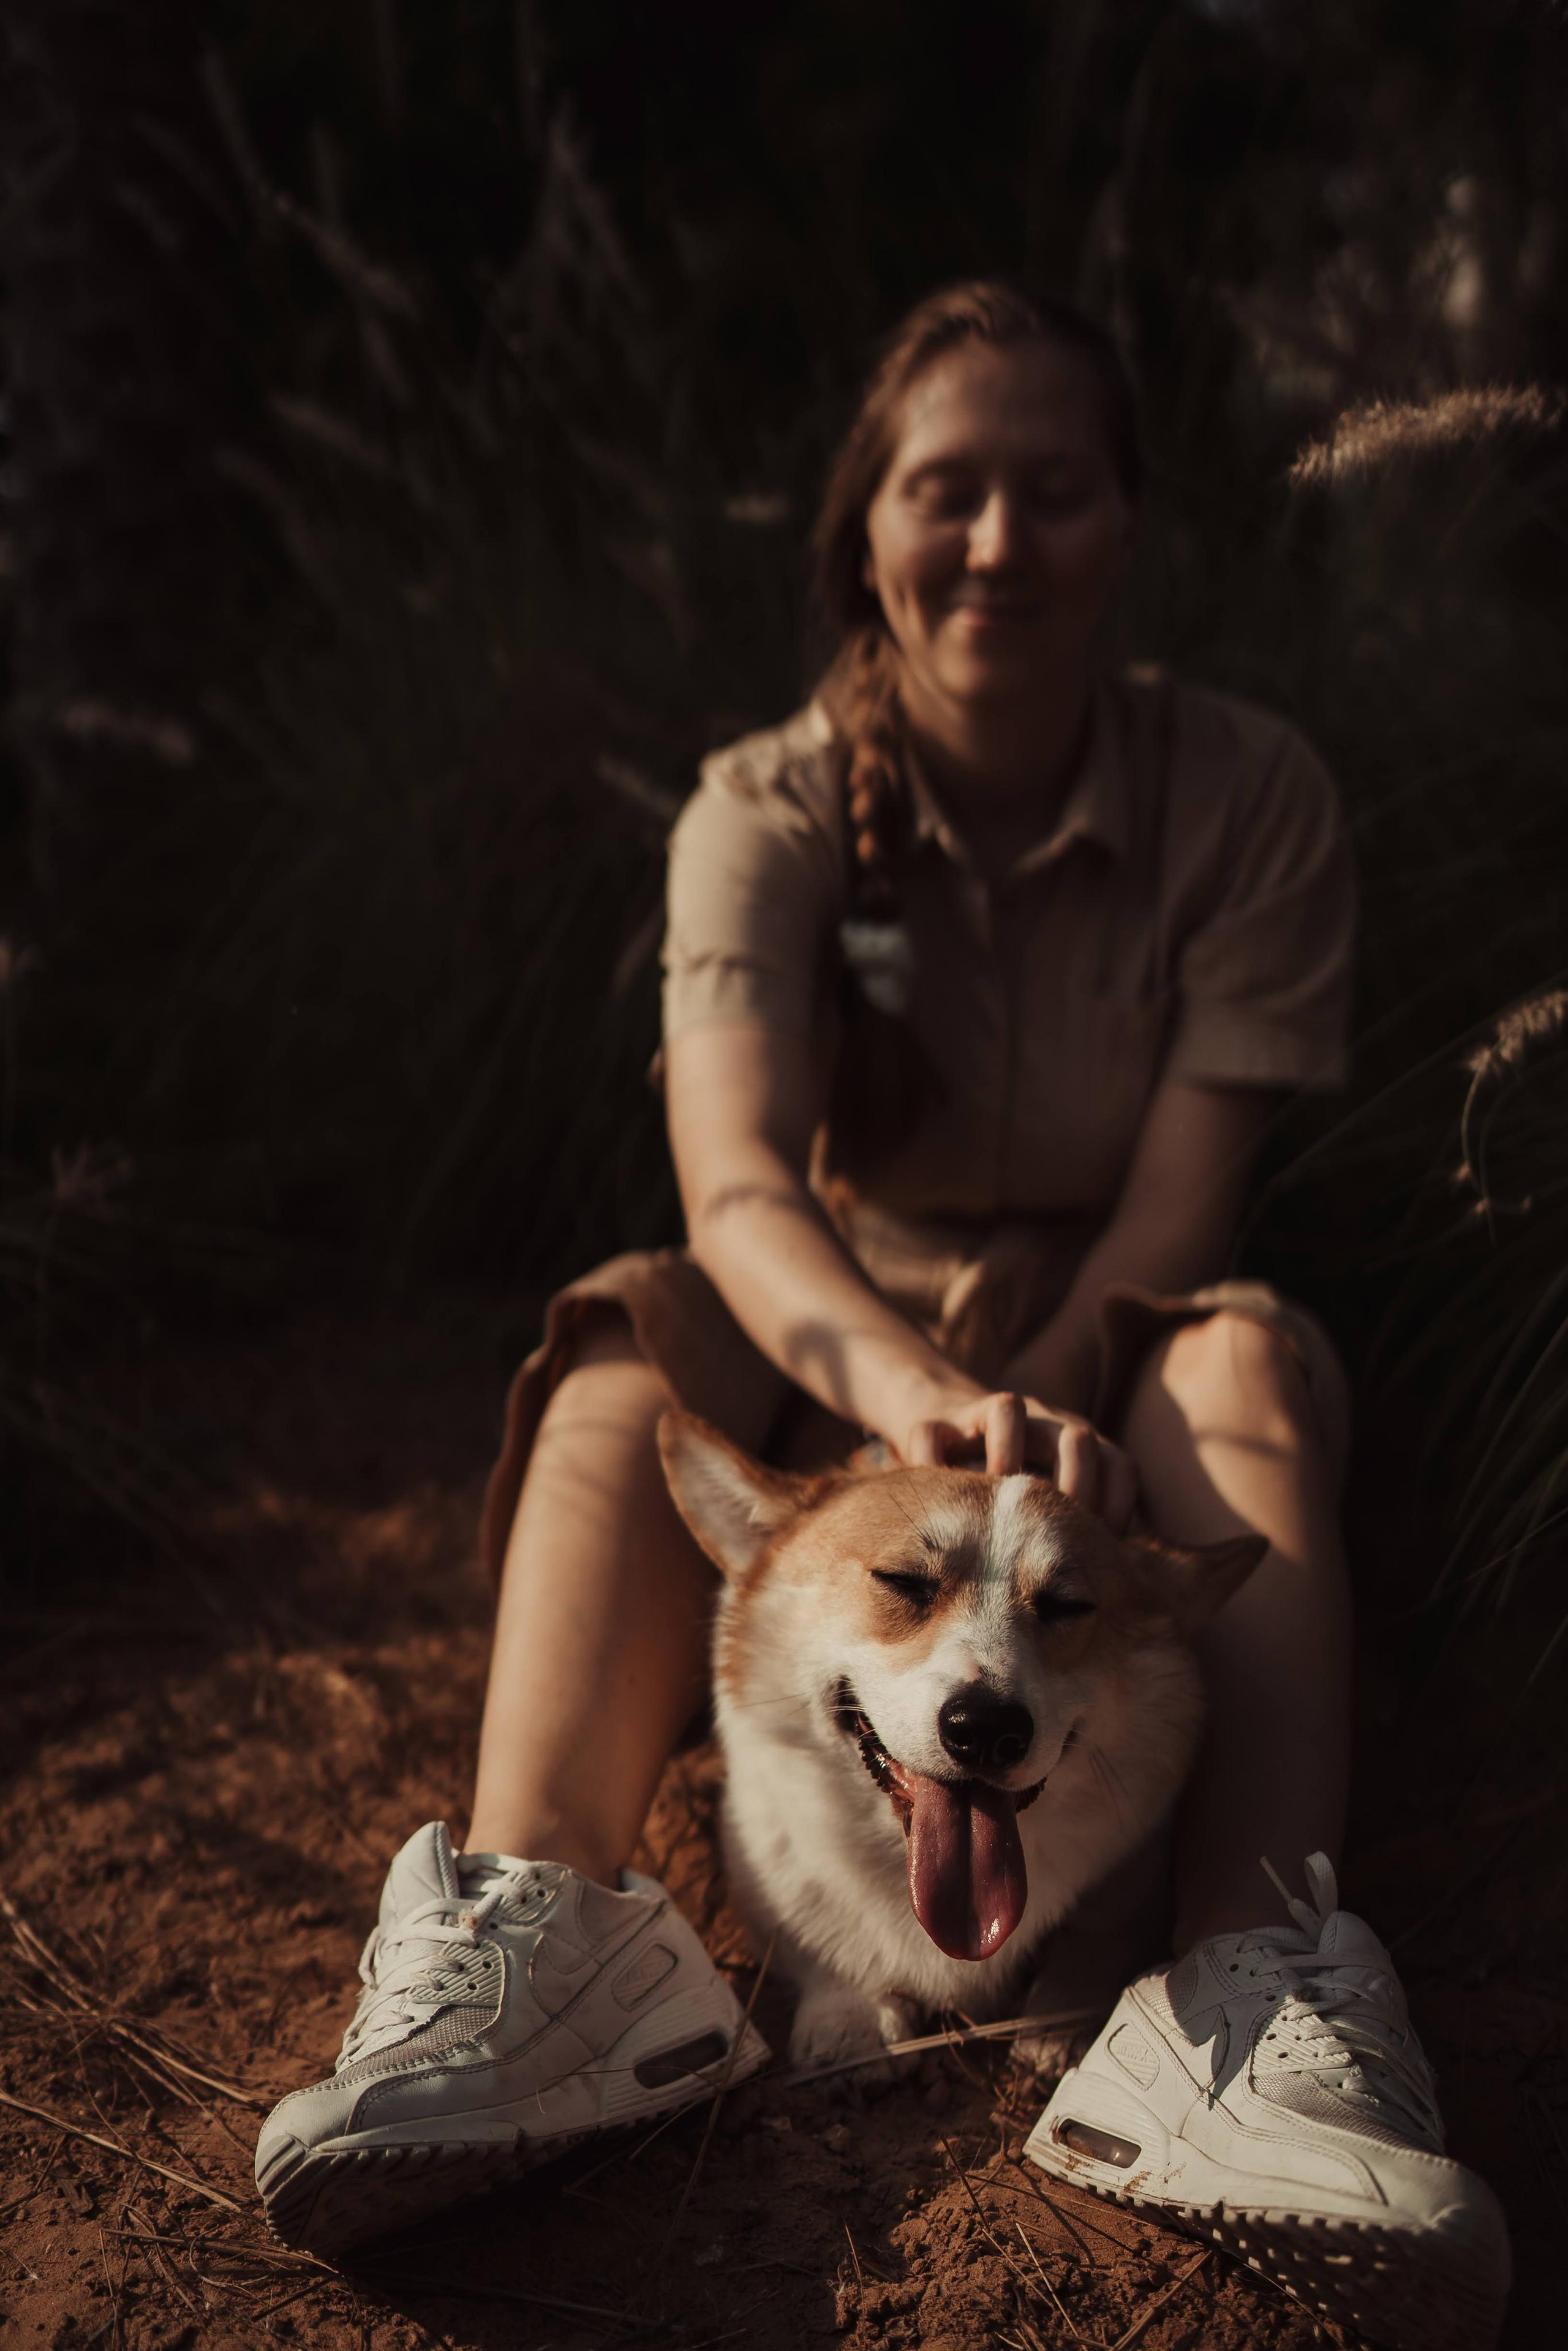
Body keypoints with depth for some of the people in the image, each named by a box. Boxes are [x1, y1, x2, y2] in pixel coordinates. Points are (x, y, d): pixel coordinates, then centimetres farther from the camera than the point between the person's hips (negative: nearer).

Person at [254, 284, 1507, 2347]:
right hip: (829, 1354, 1)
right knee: (630, 1339, -28)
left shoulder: (1248, 798, -8)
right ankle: (547, 1912, -46)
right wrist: (911, 1388, -51)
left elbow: (1181, 1207, -16)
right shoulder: (770, 811, -10)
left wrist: (1019, 1426, -33)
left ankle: (1253, 2000, -51)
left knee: (1251, 1352, -33)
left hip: (1104, 1356, 0)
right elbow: (737, 1183, -29)